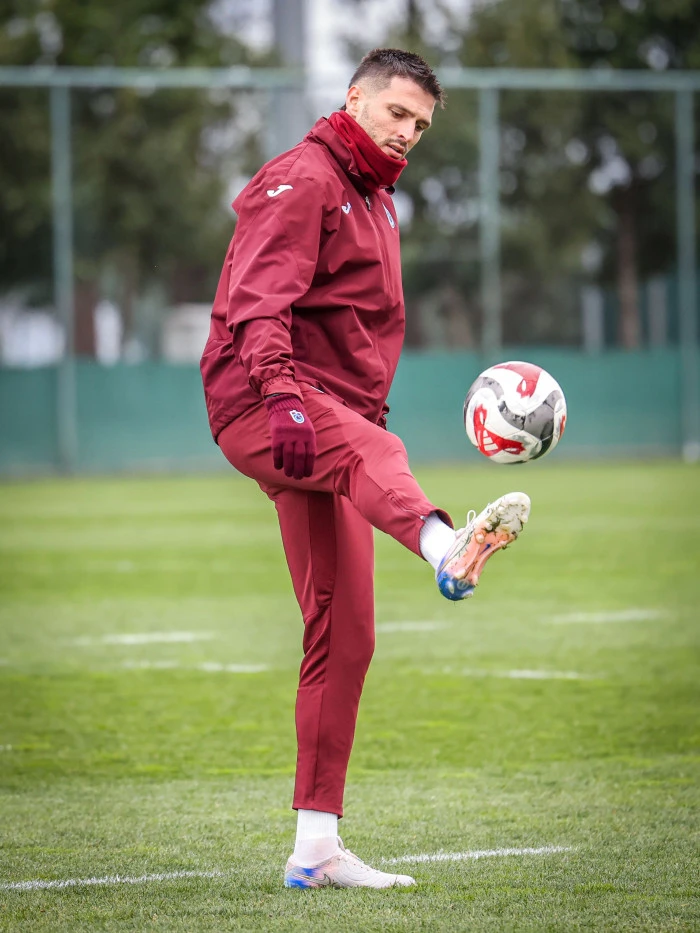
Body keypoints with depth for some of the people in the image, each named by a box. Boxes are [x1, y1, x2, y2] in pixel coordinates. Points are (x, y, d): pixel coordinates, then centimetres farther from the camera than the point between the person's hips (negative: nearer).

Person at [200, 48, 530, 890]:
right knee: (364, 450, -41)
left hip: (331, 424, 9)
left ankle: (316, 846, 8)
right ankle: (448, 550, -77)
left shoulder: (376, 204, 26)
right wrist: (282, 394, -34)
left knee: (342, 636, 4)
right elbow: (259, 300, -20)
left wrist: (370, 427, 30)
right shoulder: (303, 181, -4)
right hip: (261, 407, -9)